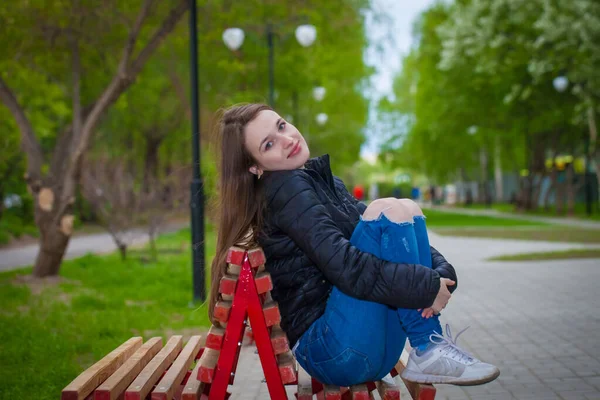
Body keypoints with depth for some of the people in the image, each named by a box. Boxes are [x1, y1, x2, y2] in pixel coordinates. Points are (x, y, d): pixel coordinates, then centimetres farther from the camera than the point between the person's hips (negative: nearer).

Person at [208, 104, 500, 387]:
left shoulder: (322, 181, 19)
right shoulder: (285, 189, -7)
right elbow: (343, 266, -20)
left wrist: (442, 271, -8)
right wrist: (425, 286, -18)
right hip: (331, 352, -8)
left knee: (407, 209, 1)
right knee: (389, 211, -16)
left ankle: (432, 352, -9)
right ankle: (428, 352, -13)